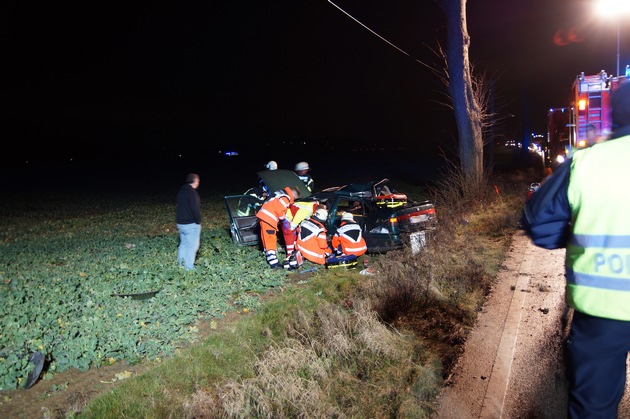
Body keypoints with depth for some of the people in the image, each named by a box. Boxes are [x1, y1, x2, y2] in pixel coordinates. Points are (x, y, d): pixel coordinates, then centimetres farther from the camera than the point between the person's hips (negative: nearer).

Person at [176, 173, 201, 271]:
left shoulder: (181, 191, 10)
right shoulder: (192, 192, -19)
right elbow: (195, 209, -23)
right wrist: (198, 221, -11)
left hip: (180, 223, 9)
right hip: (191, 224, -9)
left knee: (183, 243, 20)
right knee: (192, 245, -2)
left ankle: (180, 263, 27)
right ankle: (189, 267, -1)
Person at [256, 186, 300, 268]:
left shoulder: (281, 194, 19)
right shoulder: (285, 198, -12)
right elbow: (279, 210, -20)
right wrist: (283, 217, -1)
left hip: (264, 216, 10)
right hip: (268, 218, -10)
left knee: (267, 239, 18)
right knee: (270, 240, -11)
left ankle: (271, 258, 30)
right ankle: (273, 263, -13)